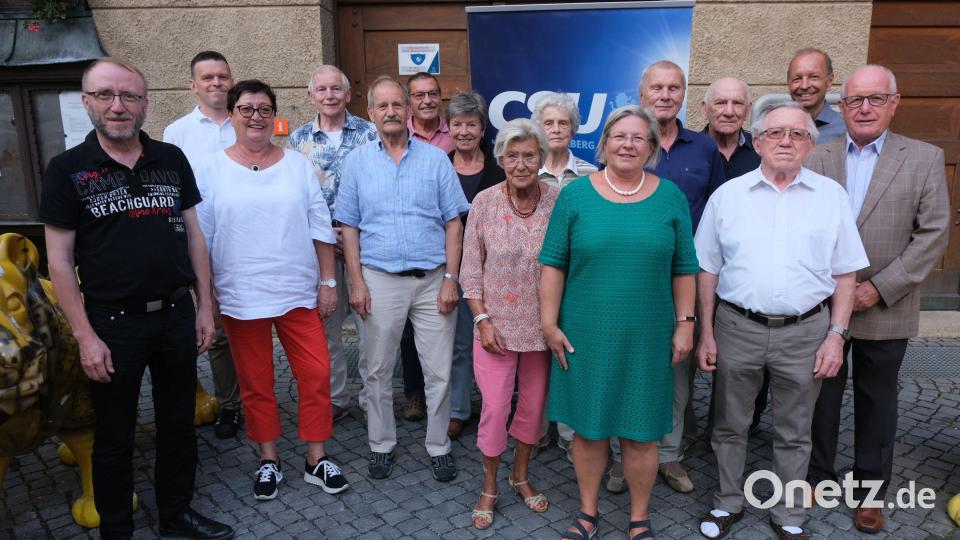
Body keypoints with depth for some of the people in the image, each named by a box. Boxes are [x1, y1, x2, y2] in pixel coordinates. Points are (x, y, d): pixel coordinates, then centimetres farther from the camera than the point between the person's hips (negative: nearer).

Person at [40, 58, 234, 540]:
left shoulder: (172, 159, 3)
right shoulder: (67, 169, -5)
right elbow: (60, 260, -5)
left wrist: (204, 306, 5)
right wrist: (86, 337, -10)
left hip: (177, 314, 3)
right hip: (113, 322, -2)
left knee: (178, 424, 15)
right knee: (114, 437, 12)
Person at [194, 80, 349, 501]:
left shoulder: (298, 165, 4)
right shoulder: (211, 170, 0)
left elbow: (321, 228, 4)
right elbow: (200, 239, 3)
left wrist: (328, 281, 1)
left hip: (299, 292, 1)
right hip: (240, 298, -1)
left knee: (316, 374, 3)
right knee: (255, 383, 11)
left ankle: (317, 458, 21)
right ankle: (269, 459, 30)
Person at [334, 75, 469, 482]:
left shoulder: (435, 158, 5)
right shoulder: (357, 162, 6)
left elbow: (453, 223, 2)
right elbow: (349, 227, 5)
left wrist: (450, 279, -5)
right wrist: (356, 281, -3)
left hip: (433, 279, 0)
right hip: (380, 279, 1)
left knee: (439, 371, 6)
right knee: (378, 371, 10)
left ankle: (438, 446, 23)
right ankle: (381, 445, 28)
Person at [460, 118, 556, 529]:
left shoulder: (557, 202, -7)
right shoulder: (484, 202, -7)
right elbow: (471, 269, -2)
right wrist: (482, 320, -8)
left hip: (542, 326, 2)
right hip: (497, 324, -1)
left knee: (534, 405, 14)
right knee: (494, 408, 2)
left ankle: (521, 476, 38)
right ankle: (489, 486, 26)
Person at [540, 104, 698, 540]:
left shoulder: (670, 197, 3)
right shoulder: (576, 194, -1)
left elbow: (683, 270, 5)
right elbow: (554, 264, -1)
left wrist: (684, 324, 1)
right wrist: (549, 323, -5)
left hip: (647, 337, 1)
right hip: (585, 335, 0)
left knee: (641, 432, 10)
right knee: (588, 427, 12)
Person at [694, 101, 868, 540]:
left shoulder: (831, 195, 2)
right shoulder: (727, 194, 2)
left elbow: (845, 274, 4)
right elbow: (708, 270, 3)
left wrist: (836, 335, -3)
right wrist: (706, 334, 0)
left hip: (805, 331, 0)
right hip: (737, 327, 0)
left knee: (793, 433, 14)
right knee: (730, 425, 14)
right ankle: (728, 503, 34)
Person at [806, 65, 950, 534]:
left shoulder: (924, 159, -1)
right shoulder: (818, 159, 2)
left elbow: (933, 234, -6)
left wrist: (880, 287, -13)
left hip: (885, 309, -1)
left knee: (876, 403, 14)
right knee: (821, 397, 13)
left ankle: (871, 490, 30)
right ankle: (817, 476, 31)